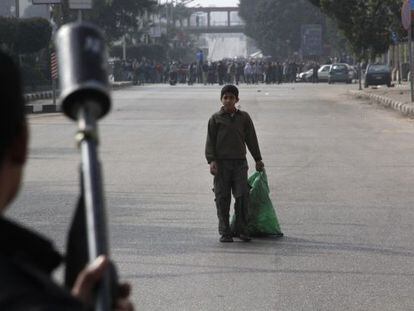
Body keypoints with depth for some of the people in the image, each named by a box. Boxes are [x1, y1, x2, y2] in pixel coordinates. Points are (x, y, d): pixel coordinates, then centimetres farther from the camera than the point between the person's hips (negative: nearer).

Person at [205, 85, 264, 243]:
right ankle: (225, 232, 5)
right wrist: (211, 161, -10)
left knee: (242, 195, -5)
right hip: (221, 163, -1)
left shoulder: (244, 117, 9)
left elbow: (251, 139, 14)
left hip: (240, 162, 1)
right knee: (222, 198, -1)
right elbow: (210, 141, 1)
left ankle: (241, 229, 5)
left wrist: (258, 160, 16)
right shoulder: (216, 118, 3)